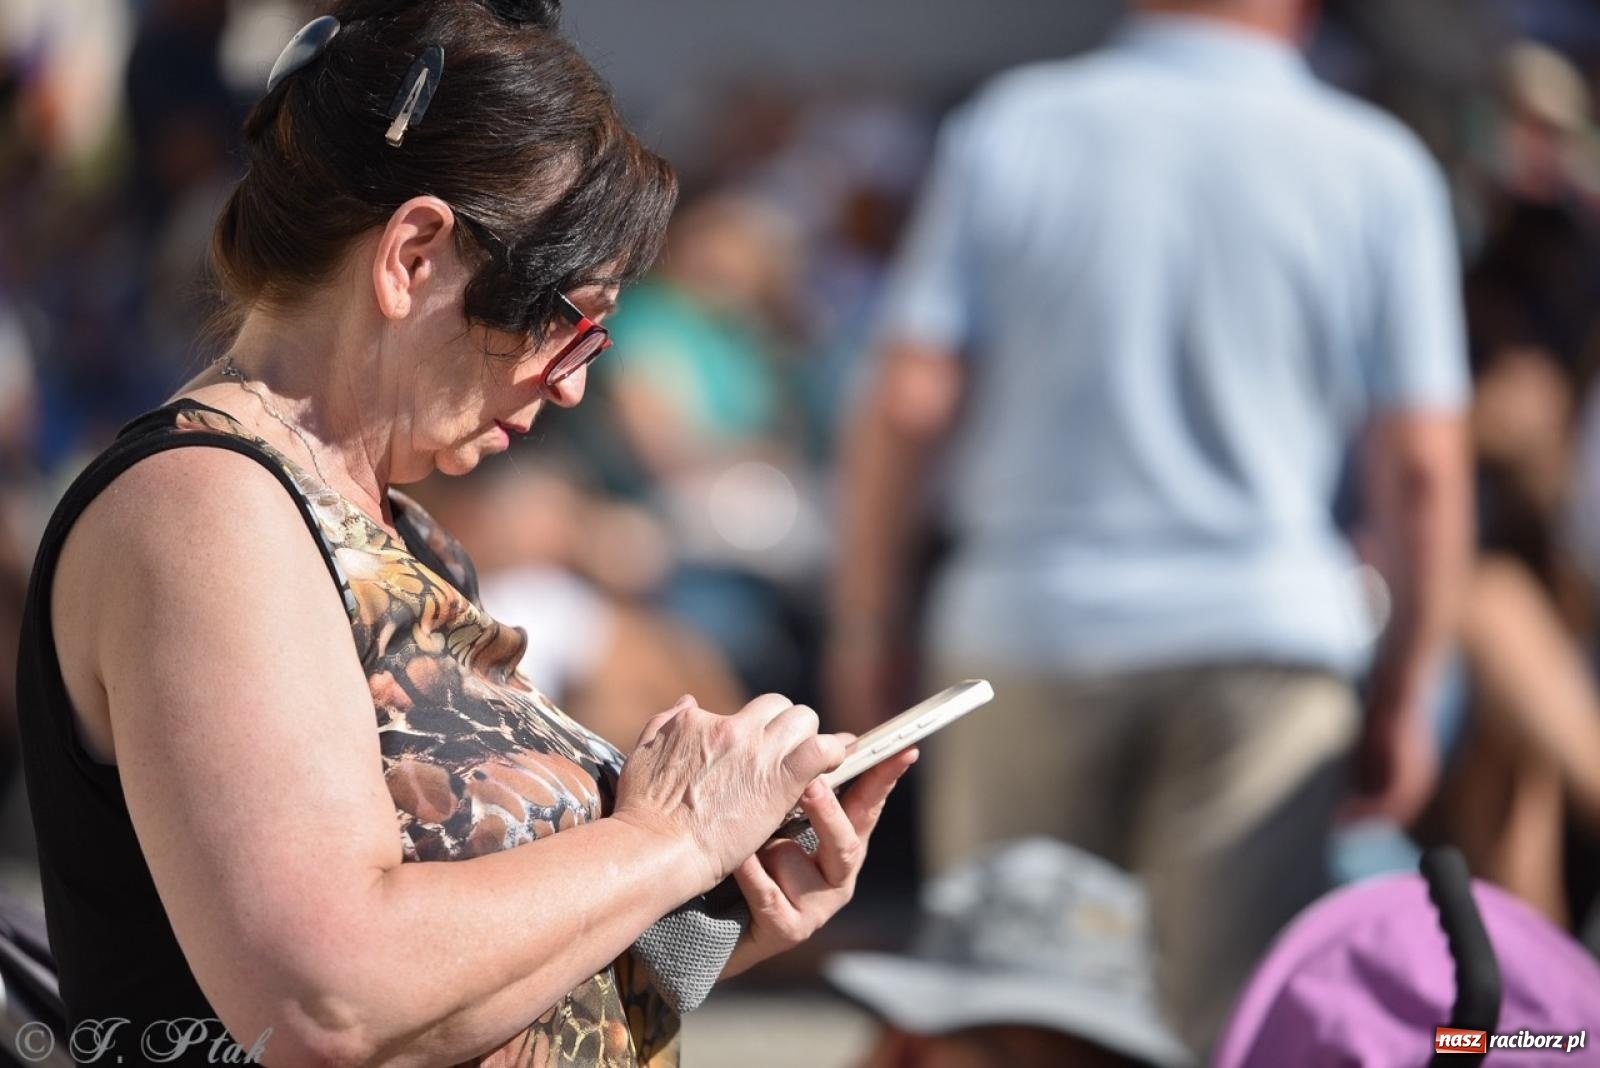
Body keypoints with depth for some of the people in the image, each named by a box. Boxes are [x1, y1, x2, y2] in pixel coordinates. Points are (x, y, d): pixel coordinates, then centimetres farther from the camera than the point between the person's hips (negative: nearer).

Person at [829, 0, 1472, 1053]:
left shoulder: (1010, 129, 0)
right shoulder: (1377, 171, -2)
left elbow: (908, 403, -3)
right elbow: (1422, 465, -3)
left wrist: (867, 630, 6)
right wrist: (1404, 695, 7)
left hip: (1027, 623, 1)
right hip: (1266, 644, -1)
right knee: (1238, 1019, 1)